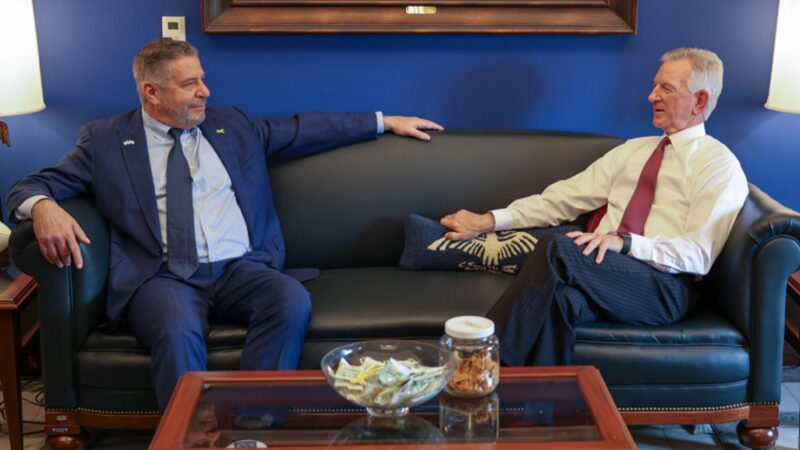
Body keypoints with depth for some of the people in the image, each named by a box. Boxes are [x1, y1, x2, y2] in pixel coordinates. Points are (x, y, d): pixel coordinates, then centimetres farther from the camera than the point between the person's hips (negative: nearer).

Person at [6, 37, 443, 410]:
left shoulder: (231, 124, 20)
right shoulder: (105, 140, 11)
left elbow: (305, 129, 25)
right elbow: (29, 187, 8)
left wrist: (385, 121, 25)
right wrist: (43, 208, -18)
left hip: (241, 268, 3)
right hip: (162, 276, -3)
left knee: (293, 300, -29)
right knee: (178, 332, -37)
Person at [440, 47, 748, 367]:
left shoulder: (719, 165, 5)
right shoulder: (633, 150, 24)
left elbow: (698, 254, -7)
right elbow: (564, 198, 16)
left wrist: (624, 242, -21)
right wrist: (489, 221, 6)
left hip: (665, 287, -4)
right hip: (604, 273, 4)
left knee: (558, 249, -31)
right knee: (561, 297, -35)